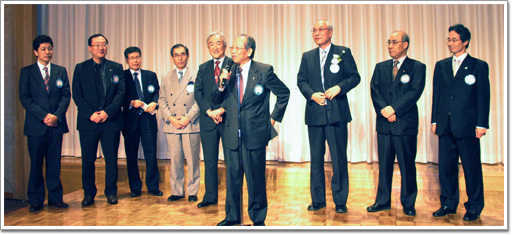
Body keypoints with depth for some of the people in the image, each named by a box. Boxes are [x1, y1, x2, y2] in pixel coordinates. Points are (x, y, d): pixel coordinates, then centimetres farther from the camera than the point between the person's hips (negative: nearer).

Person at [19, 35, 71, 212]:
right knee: (36, 164, 4)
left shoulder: (61, 71, 12)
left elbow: (66, 95, 6)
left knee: (55, 163, 6)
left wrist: (57, 115, -9)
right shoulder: (27, 72, 5)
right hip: (36, 125, -2)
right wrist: (44, 116, -12)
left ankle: (55, 198, 16)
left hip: (56, 124, 2)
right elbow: (24, 98, -2)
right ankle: (36, 200, 14)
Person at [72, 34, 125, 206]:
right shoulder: (81, 68, 8)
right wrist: (90, 114, -10)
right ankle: (89, 194, 19)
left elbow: (121, 93, 1)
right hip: (88, 121, 0)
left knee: (112, 158, 3)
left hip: (111, 120, 0)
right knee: (88, 159, 5)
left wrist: (107, 112, -11)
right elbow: (77, 95, 3)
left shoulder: (116, 68, 8)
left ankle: (111, 192, 16)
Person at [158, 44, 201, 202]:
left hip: (191, 125, -3)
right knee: (175, 160, 6)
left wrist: (188, 118, -11)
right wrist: (171, 118, -5)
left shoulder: (196, 76, 4)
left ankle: (192, 192, 12)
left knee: (192, 160, 0)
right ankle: (177, 191, 17)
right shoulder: (167, 78, 15)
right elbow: (162, 100, 10)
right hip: (172, 126, 3)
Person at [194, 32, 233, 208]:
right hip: (208, 120, 4)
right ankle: (210, 197, 19)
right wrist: (209, 111, -9)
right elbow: (198, 93, 6)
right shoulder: (203, 68, 15)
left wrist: (222, 110, -15)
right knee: (209, 160, 9)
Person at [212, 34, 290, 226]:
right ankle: (232, 217, 27)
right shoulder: (229, 72, 7)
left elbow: (284, 93, 5)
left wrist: (274, 117, 3)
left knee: (256, 178, 4)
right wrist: (222, 83, -9)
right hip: (232, 134, 4)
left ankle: (258, 218, 19)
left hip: (255, 133, -4)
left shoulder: (264, 71, -4)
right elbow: (216, 99, 9)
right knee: (232, 176, 12)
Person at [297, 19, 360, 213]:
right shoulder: (307, 56, 15)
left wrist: (339, 87, -16)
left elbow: (354, 77, 1)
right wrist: (312, 94, -9)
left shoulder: (343, 53, 6)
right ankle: (318, 200, 19)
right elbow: (301, 80, 9)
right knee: (316, 158, 8)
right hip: (315, 113, 3)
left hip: (337, 112, -3)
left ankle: (340, 201, 12)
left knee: (339, 158, 1)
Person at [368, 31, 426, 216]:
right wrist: (384, 110, -11)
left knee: (407, 166, 3)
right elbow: (374, 91, 4)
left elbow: (415, 92, -9)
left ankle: (408, 204, 16)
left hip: (405, 123, -3)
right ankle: (383, 201, 18)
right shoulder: (381, 67, 14)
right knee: (384, 164, 9)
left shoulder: (417, 67, 3)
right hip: (384, 124, 4)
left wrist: (394, 109, -16)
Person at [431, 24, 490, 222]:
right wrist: (434, 120, 9)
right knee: (446, 166, 9)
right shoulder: (441, 66, 12)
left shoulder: (479, 66, 1)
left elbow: (483, 97, -3)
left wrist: (481, 124, -8)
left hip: (467, 125, -4)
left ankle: (474, 207, 18)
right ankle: (449, 204, 22)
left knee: (471, 167, 4)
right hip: (445, 125, 4)